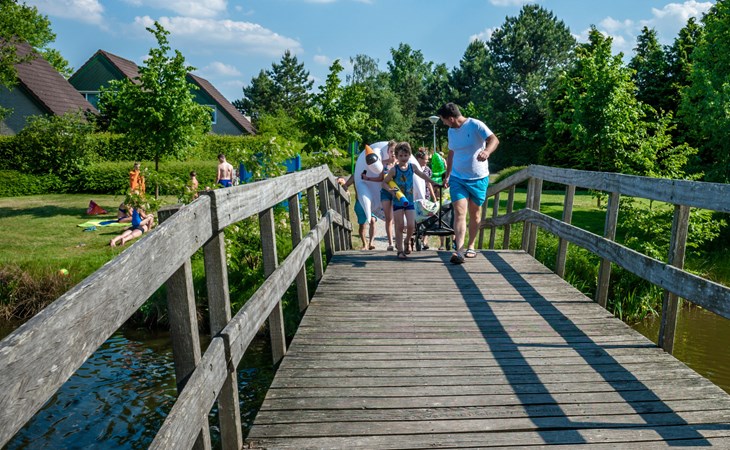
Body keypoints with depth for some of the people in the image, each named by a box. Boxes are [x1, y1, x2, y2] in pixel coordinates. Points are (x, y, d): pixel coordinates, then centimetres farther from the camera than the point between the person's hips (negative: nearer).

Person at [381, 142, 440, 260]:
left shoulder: (412, 166, 2)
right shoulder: (394, 170, -8)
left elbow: (422, 175, 18)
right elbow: (384, 182, -2)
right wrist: (390, 190, -20)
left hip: (409, 201, 2)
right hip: (398, 201, -2)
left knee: (411, 225, -6)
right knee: (399, 226, -1)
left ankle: (407, 241, 25)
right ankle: (400, 250, 9)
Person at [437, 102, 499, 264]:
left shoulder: (475, 125, -10)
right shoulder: (451, 131, 10)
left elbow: (494, 139, -23)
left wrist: (486, 151, -44)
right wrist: (447, 175, 20)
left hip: (478, 178, -3)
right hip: (457, 178, 3)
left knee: (474, 214, 9)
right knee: (459, 212, -13)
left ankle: (470, 246, 26)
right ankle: (459, 251, -20)